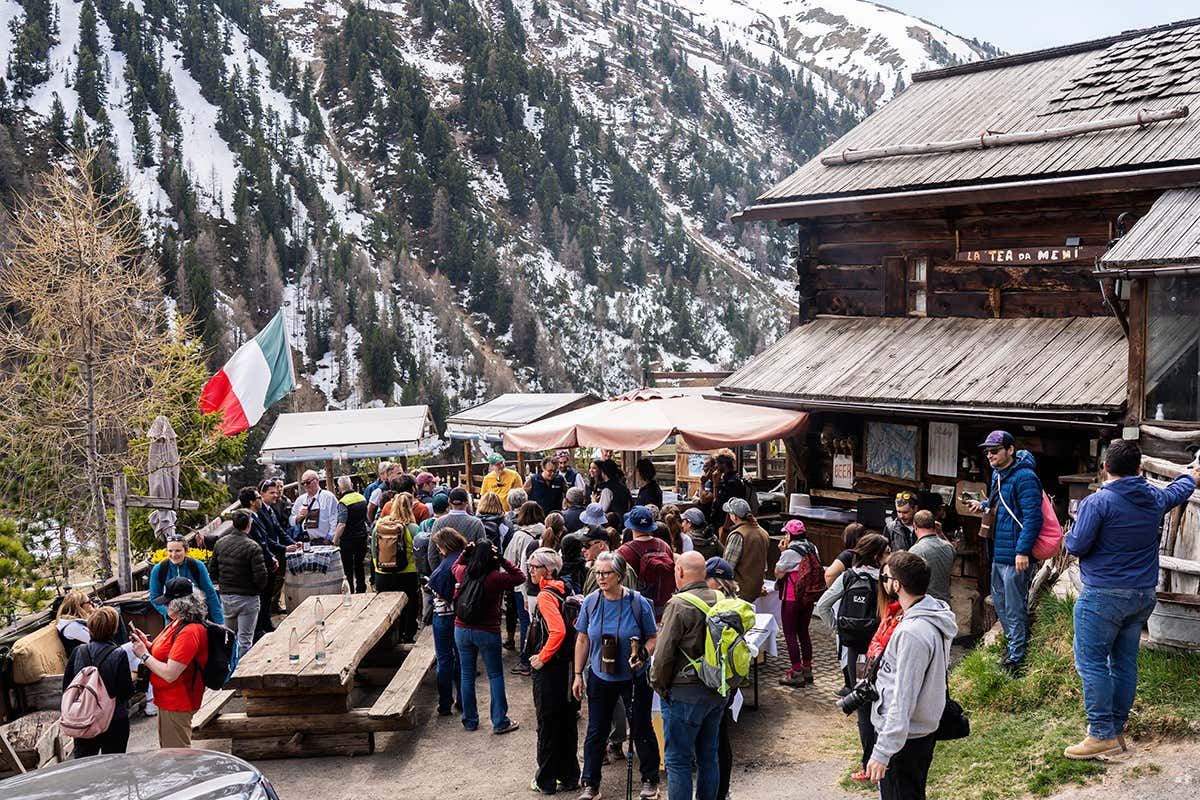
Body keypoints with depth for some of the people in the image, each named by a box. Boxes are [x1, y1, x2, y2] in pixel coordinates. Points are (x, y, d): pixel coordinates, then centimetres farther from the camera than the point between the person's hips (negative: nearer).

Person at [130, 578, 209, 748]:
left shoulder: (189, 632, -26)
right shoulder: (178, 622, 7)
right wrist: (147, 644, 1)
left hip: (177, 704, -11)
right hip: (167, 700, 11)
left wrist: (144, 654, -18)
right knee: (166, 749, 23)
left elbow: (170, 674, -28)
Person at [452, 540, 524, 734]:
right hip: (487, 632, -4)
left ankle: (470, 720, 21)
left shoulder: (463, 573, -5)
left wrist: (465, 552, 7)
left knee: (467, 675, 13)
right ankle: (500, 721, 9)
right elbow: (520, 577, -4)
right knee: (495, 675, 7)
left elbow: (455, 566, 20)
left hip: (462, 630, 4)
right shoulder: (495, 578, -17)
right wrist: (502, 561, -11)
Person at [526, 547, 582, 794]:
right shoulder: (564, 590, 7)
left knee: (547, 724, 4)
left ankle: (546, 781, 14)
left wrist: (542, 658, -17)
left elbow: (558, 631, -29)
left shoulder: (545, 595, -17)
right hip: (567, 665, 8)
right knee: (566, 722, 15)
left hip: (549, 668, -8)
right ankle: (569, 777, 24)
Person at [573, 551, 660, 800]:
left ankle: (650, 780, 27)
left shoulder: (638, 603, -13)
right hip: (600, 677, 2)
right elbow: (583, 641, 4)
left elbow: (653, 637, -3)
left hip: (634, 677, -2)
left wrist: (643, 655, -23)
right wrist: (578, 675, 4)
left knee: (641, 730, 9)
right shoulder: (590, 602, -5)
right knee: (596, 731, 8)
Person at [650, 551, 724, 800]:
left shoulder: (679, 605, -16)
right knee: (709, 756, 17)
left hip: (685, 693, -7)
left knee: (678, 760, 2)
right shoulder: (721, 601, 4)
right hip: (717, 692, 7)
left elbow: (664, 652, -16)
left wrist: (659, 684, -1)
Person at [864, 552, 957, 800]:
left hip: (904, 737, -9)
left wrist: (882, 751, -24)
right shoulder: (937, 615, 2)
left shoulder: (912, 633, -28)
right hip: (925, 729, 9)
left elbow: (902, 699, -28)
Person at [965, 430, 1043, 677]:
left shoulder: (1024, 477, -18)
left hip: (1015, 556, -10)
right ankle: (1013, 645, 35)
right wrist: (983, 505, 11)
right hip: (998, 554, 10)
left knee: (1014, 608, -1)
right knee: (999, 601, 20)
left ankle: (1017, 658, 8)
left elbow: (1032, 517, -23)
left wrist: (1023, 551, -26)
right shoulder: (997, 475, 12)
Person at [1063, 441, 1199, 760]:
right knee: (1125, 662, 13)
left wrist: (1071, 533, 7)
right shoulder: (1155, 499, 5)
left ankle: (1102, 734, -8)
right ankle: (1117, 730, 20)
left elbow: (1077, 546, -16)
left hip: (1103, 596, -7)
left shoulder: (1097, 502, -16)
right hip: (1143, 596, 7)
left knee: (1091, 662, -4)